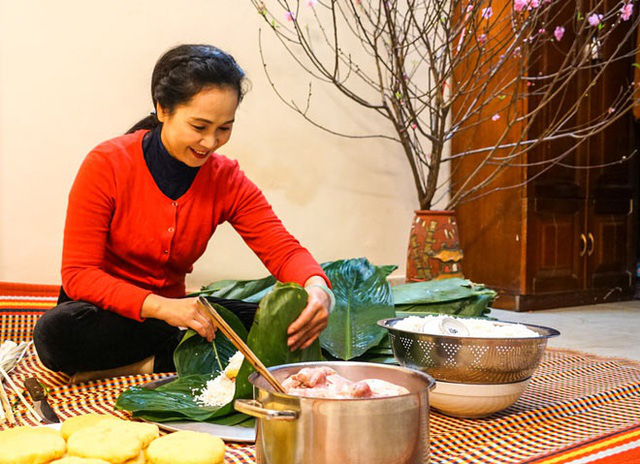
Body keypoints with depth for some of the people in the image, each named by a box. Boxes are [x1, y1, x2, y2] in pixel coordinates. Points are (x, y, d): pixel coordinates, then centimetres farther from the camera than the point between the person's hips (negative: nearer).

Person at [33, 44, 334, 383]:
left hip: (169, 311, 2)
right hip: (108, 312, -2)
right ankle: (186, 345, -20)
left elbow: (282, 249, -12)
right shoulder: (106, 165, -17)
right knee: (55, 331, -37)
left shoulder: (227, 180, -6)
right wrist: (160, 306, -34)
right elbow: (78, 274, -19)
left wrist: (316, 287, -37)